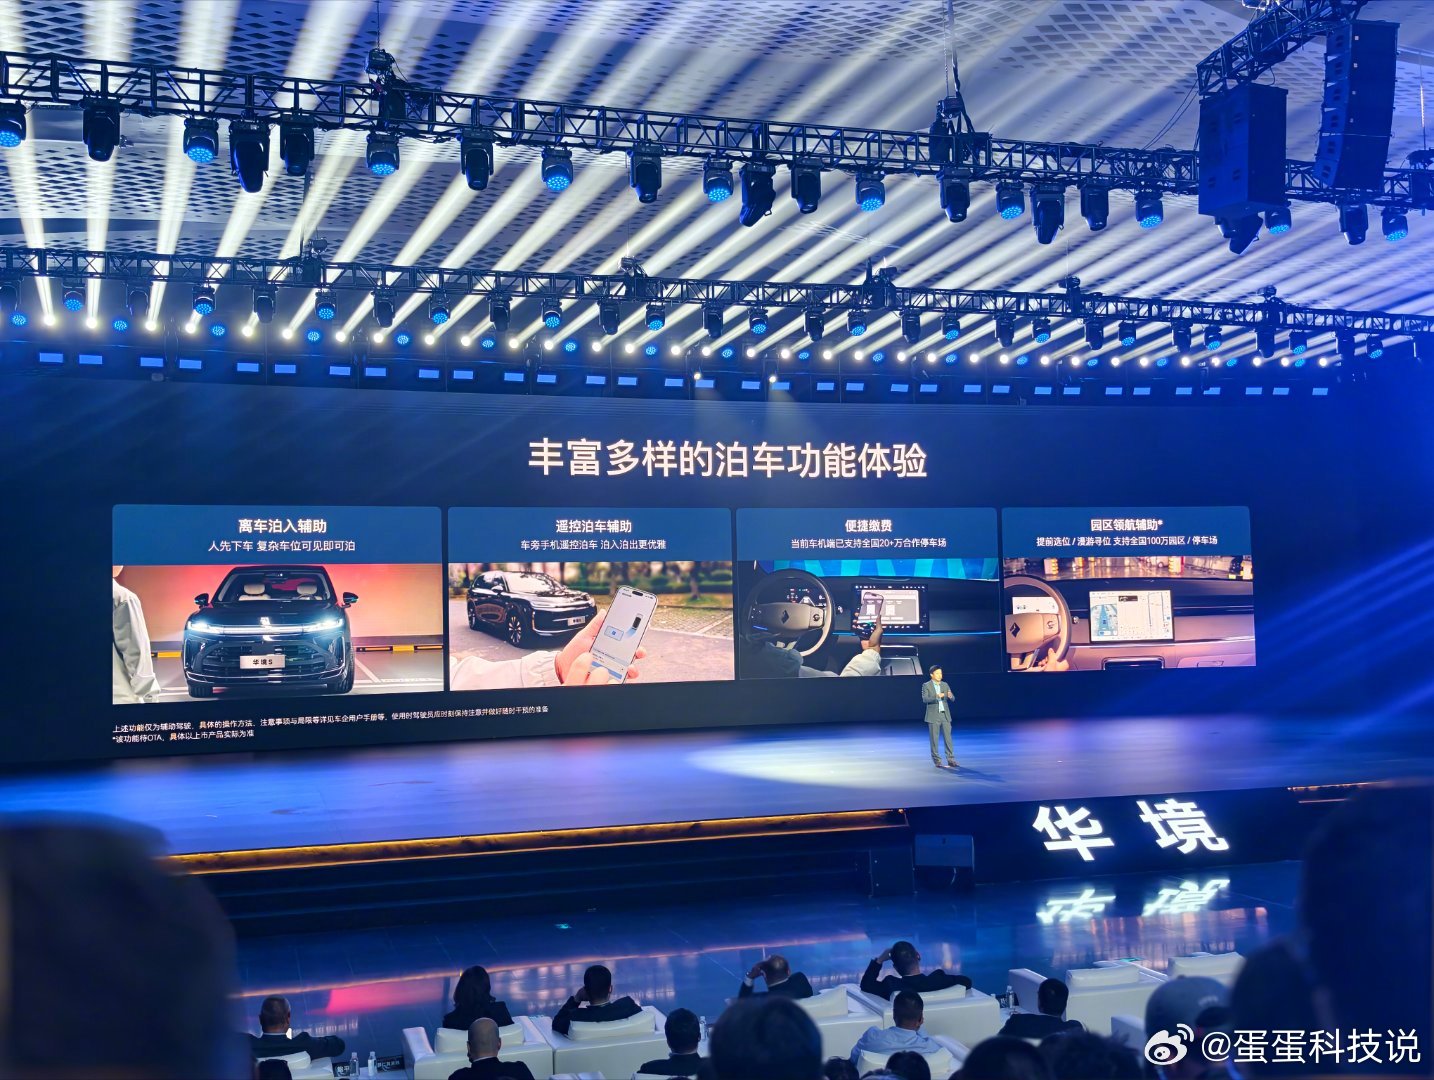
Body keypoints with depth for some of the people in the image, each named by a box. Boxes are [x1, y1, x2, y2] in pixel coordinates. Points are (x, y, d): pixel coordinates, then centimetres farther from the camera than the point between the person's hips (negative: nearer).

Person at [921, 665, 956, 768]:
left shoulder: (945, 685, 11)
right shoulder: (926, 685, -2)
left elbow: (952, 699, 6)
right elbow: (925, 699, -14)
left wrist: (950, 696, -19)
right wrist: (936, 696, -28)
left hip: (945, 715, 3)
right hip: (933, 716, -3)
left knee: (948, 738, 0)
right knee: (934, 739, 1)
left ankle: (951, 760, 1)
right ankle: (937, 761, 8)